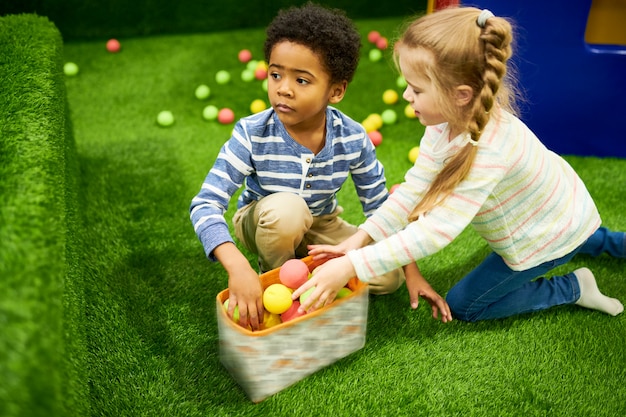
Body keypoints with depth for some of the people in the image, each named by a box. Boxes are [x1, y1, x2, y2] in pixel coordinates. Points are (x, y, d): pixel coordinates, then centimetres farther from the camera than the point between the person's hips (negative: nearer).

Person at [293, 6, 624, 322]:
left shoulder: (487, 150, -42)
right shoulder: (446, 121, -17)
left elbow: (435, 231, -44)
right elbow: (414, 189, -16)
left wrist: (351, 266, -46)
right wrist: (361, 237, -24)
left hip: (549, 237, -8)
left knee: (462, 305, 3)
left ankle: (572, 288, 11)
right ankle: (597, 240, 42)